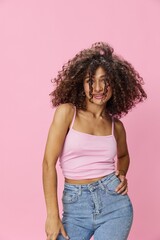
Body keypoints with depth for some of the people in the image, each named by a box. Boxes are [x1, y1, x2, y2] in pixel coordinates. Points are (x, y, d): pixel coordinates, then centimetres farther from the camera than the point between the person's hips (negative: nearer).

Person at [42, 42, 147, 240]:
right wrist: (52, 214, -13)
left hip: (114, 202, 2)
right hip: (75, 205, -2)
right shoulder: (67, 112, -6)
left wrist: (122, 175, 5)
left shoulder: (116, 125, 5)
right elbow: (49, 162, -10)